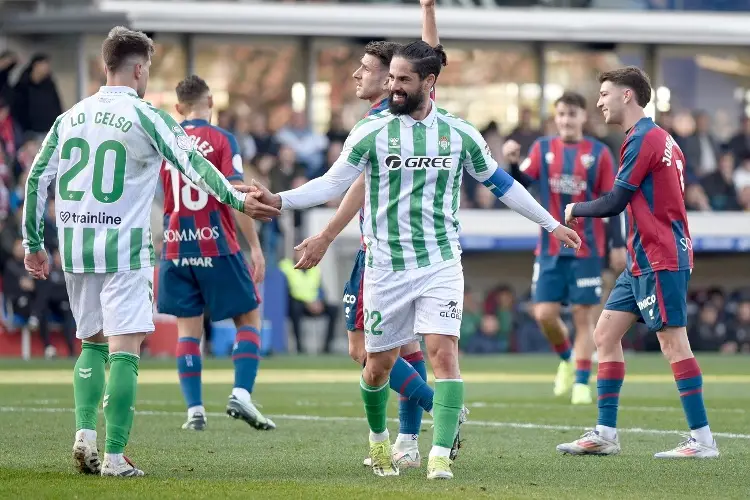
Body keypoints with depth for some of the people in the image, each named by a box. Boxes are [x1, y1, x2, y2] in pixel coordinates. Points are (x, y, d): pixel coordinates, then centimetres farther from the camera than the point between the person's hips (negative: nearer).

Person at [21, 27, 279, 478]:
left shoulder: (69, 118, 9)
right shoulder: (147, 118, -6)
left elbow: (38, 179, 11)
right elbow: (193, 165, -10)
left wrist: (34, 244, 17)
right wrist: (238, 199, -3)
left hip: (76, 248, 5)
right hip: (124, 249, -5)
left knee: (93, 342, 19)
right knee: (124, 351, -5)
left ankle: (85, 433, 2)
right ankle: (114, 455, -11)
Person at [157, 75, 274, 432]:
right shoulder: (221, 140, -5)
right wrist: (255, 247, -10)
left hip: (176, 249, 3)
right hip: (216, 245, -3)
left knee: (188, 328, 7)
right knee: (249, 318, 7)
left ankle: (194, 409, 0)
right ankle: (241, 394, -9)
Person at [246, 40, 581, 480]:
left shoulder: (459, 133, 2)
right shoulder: (372, 131, -3)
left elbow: (500, 182, 14)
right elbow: (333, 183, -3)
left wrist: (551, 224, 20)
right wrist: (279, 200, -17)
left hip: (441, 265, 0)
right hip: (386, 267, 0)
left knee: (443, 351, -16)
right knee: (380, 362, 8)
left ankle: (441, 456, -17)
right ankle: (379, 439, 36)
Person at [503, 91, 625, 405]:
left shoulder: (599, 153, 0)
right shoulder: (543, 149, 6)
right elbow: (521, 184, -4)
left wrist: (619, 244, -3)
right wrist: (512, 163, -25)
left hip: (587, 249, -2)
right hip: (550, 249, 2)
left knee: (583, 316, -3)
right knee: (544, 314, -4)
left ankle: (581, 383, 4)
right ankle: (567, 359, 24)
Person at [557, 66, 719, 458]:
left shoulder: (644, 139, -13)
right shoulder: (661, 139, 17)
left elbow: (615, 202, -13)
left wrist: (575, 210, 3)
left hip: (659, 260, -10)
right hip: (643, 261, 10)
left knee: (673, 343, -9)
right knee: (606, 334, 9)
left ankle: (702, 440, -9)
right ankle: (606, 434, 9)